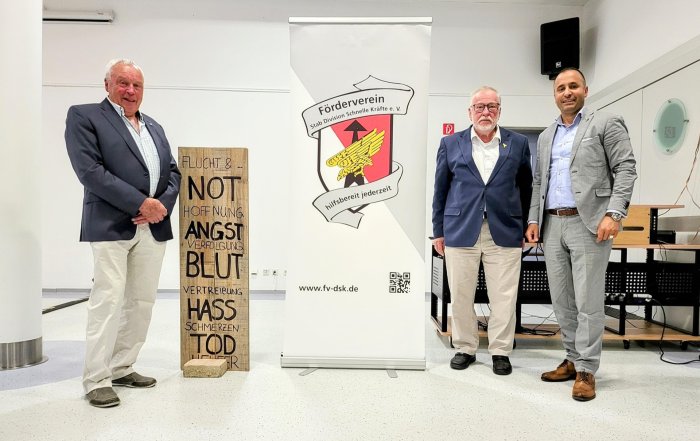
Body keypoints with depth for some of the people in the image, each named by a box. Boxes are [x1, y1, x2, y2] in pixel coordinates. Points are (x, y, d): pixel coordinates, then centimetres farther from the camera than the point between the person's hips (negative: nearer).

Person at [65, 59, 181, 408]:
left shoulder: (154, 127, 21)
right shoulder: (84, 116, 2)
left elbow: (172, 172, 15)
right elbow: (89, 170, -11)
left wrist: (162, 205, -5)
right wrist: (142, 203, -16)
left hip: (153, 227, 6)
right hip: (111, 225, -6)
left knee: (142, 302, 8)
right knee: (108, 301, -6)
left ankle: (122, 369, 21)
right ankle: (96, 380, 7)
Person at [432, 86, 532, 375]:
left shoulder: (518, 143, 9)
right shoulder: (451, 144, 8)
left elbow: (525, 188, 13)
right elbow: (440, 189, 9)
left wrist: (525, 227, 10)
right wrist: (438, 231, 6)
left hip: (505, 232, 0)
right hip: (460, 230, 0)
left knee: (503, 297, 3)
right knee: (461, 295, 6)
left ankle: (500, 351, 19)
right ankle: (465, 348, 23)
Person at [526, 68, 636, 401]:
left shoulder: (606, 123, 3)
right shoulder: (546, 136, 19)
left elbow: (625, 169, -4)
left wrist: (613, 214, -16)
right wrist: (534, 220, 9)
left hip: (588, 223, -5)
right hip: (552, 224, 6)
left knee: (588, 301, -3)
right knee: (562, 300, 9)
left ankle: (586, 370, 7)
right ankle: (573, 359, 22)